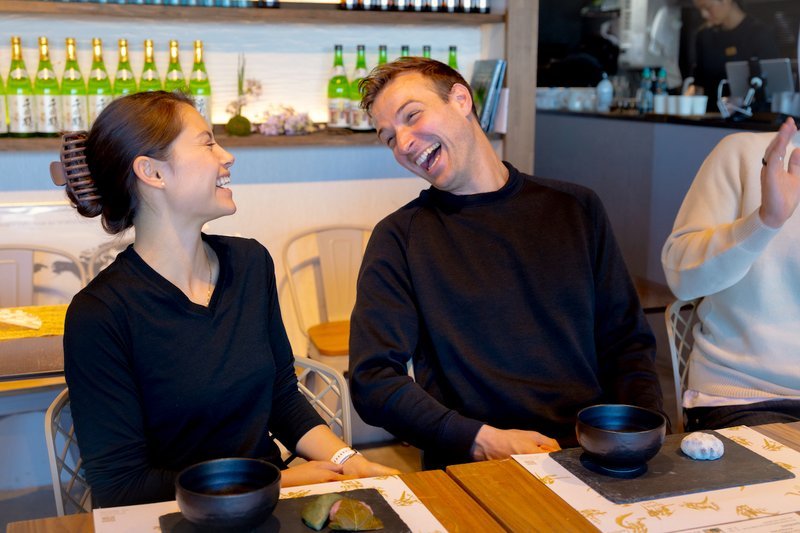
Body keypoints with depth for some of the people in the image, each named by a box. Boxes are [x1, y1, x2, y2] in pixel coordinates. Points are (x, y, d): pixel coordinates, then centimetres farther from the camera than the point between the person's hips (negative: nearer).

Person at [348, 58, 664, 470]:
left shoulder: (576, 209, 13)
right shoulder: (399, 238, 4)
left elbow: (627, 343, 15)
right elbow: (373, 381, -2)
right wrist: (484, 440, -15)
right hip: (471, 467, -2)